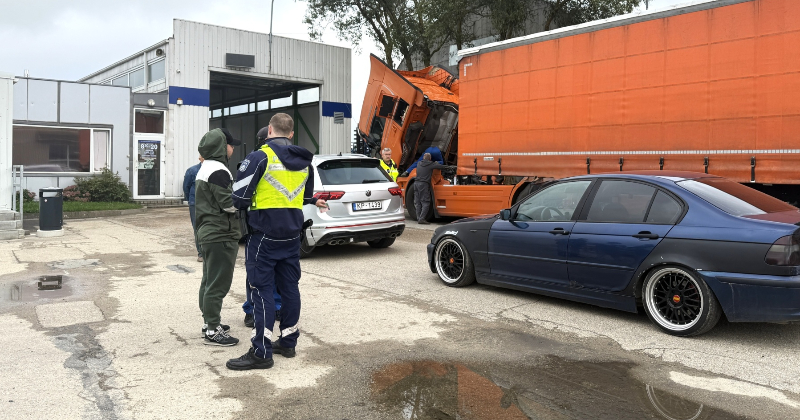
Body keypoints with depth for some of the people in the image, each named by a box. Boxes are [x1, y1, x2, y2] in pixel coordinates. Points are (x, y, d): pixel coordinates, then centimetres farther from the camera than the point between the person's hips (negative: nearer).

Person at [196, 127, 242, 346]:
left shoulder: (204, 168, 16)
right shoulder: (218, 170, -17)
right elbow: (229, 203, -21)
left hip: (207, 232, 11)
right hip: (221, 235, -11)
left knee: (209, 281, 17)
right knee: (218, 284, -6)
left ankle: (209, 322, 27)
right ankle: (213, 331, -1)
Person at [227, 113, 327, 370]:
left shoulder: (260, 157, -11)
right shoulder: (304, 162, 9)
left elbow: (239, 198, -12)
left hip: (264, 234, -6)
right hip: (292, 234, 6)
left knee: (262, 289, -2)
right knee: (289, 286, 13)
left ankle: (261, 352, 0)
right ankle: (288, 342, 23)